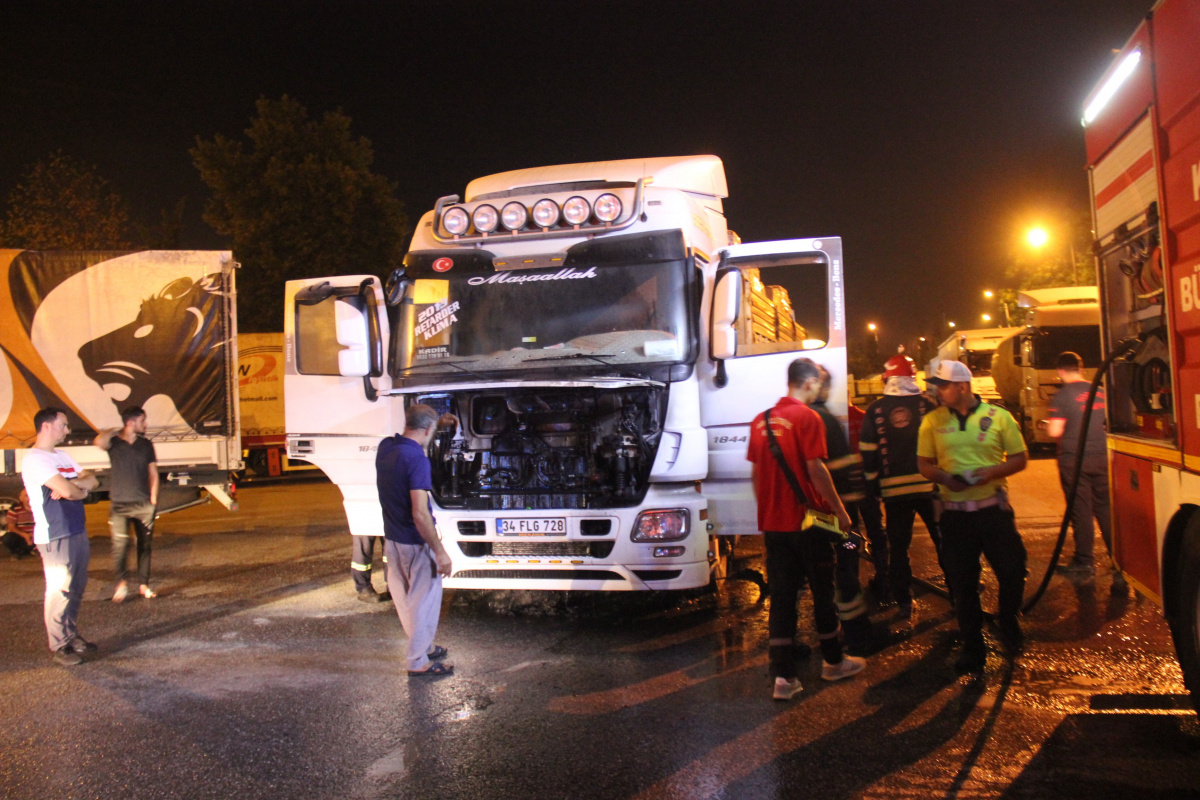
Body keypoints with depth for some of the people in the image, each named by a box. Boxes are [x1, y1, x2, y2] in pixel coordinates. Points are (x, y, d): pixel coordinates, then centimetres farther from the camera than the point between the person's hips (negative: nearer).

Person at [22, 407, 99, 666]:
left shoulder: (62, 457, 16)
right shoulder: (35, 460, -13)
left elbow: (92, 481, 10)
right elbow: (67, 491, -23)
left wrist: (72, 485, -11)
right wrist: (81, 489, -1)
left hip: (77, 531, 9)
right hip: (55, 536, -9)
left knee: (76, 588, 14)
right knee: (59, 590, -4)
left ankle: (72, 635, 25)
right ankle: (59, 646, 4)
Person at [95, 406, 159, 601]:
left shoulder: (146, 444, 8)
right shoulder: (114, 442, -2)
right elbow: (99, 441, -27)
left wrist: (153, 499, 6)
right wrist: (115, 431, -9)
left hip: (144, 504, 3)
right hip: (120, 504, -3)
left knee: (145, 545, 7)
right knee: (120, 545, -11)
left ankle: (143, 584, 16)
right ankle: (121, 582, 5)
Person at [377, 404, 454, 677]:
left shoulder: (385, 447, 0)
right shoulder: (416, 458, -25)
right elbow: (420, 514, -29)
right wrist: (440, 551, -22)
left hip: (392, 539, 8)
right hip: (416, 544, -8)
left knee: (405, 600, 21)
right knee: (424, 601, 7)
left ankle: (423, 646, 39)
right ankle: (418, 662, 17)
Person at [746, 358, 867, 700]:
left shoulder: (761, 421, 6)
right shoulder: (807, 418, -12)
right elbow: (815, 470, -15)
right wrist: (839, 509, -5)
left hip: (773, 523, 5)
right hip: (808, 521, -5)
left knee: (781, 597, 6)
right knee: (822, 592, 12)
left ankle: (783, 677, 4)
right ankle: (834, 662, 28)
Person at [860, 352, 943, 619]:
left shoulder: (875, 411, 0)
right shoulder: (926, 405, -3)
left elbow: (867, 452, 1)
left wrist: (874, 482, 11)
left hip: (894, 489, 0)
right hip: (928, 486, 0)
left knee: (898, 546, 9)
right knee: (943, 541, 13)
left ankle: (903, 601, 12)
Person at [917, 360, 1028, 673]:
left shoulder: (998, 417, -2)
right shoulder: (932, 421, 3)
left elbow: (1019, 459, 3)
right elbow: (924, 464, 8)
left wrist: (991, 472, -16)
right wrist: (944, 477, -14)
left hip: (993, 508, -1)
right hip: (954, 512, 1)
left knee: (1012, 570, 3)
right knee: (962, 582, 7)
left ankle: (1008, 623, 34)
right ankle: (972, 646, 22)